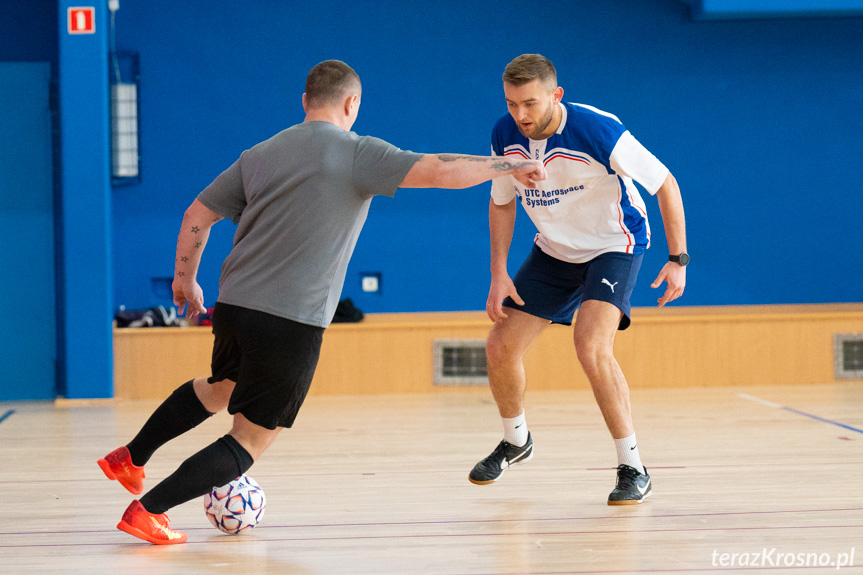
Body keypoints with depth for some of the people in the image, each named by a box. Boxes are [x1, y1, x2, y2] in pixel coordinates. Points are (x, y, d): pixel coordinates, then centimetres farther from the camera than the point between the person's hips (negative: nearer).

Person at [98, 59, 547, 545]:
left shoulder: (260, 155, 11)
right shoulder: (357, 153, -6)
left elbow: (197, 216, 14)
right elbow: (439, 170, -15)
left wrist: (186, 279, 27)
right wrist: (510, 166, -4)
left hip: (234, 306, 7)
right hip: (293, 323, -7)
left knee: (219, 389, 35)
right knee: (251, 440, 6)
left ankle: (130, 458, 37)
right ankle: (148, 510, 1)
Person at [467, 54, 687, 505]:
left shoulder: (597, 131, -31)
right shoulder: (505, 137, -14)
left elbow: (665, 183, -19)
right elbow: (502, 203, 5)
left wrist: (678, 259, -21)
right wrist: (499, 273, -3)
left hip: (613, 247, -6)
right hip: (554, 250, 6)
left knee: (591, 346, -28)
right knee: (501, 348, 2)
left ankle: (633, 469, -16)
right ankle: (516, 442, 32)